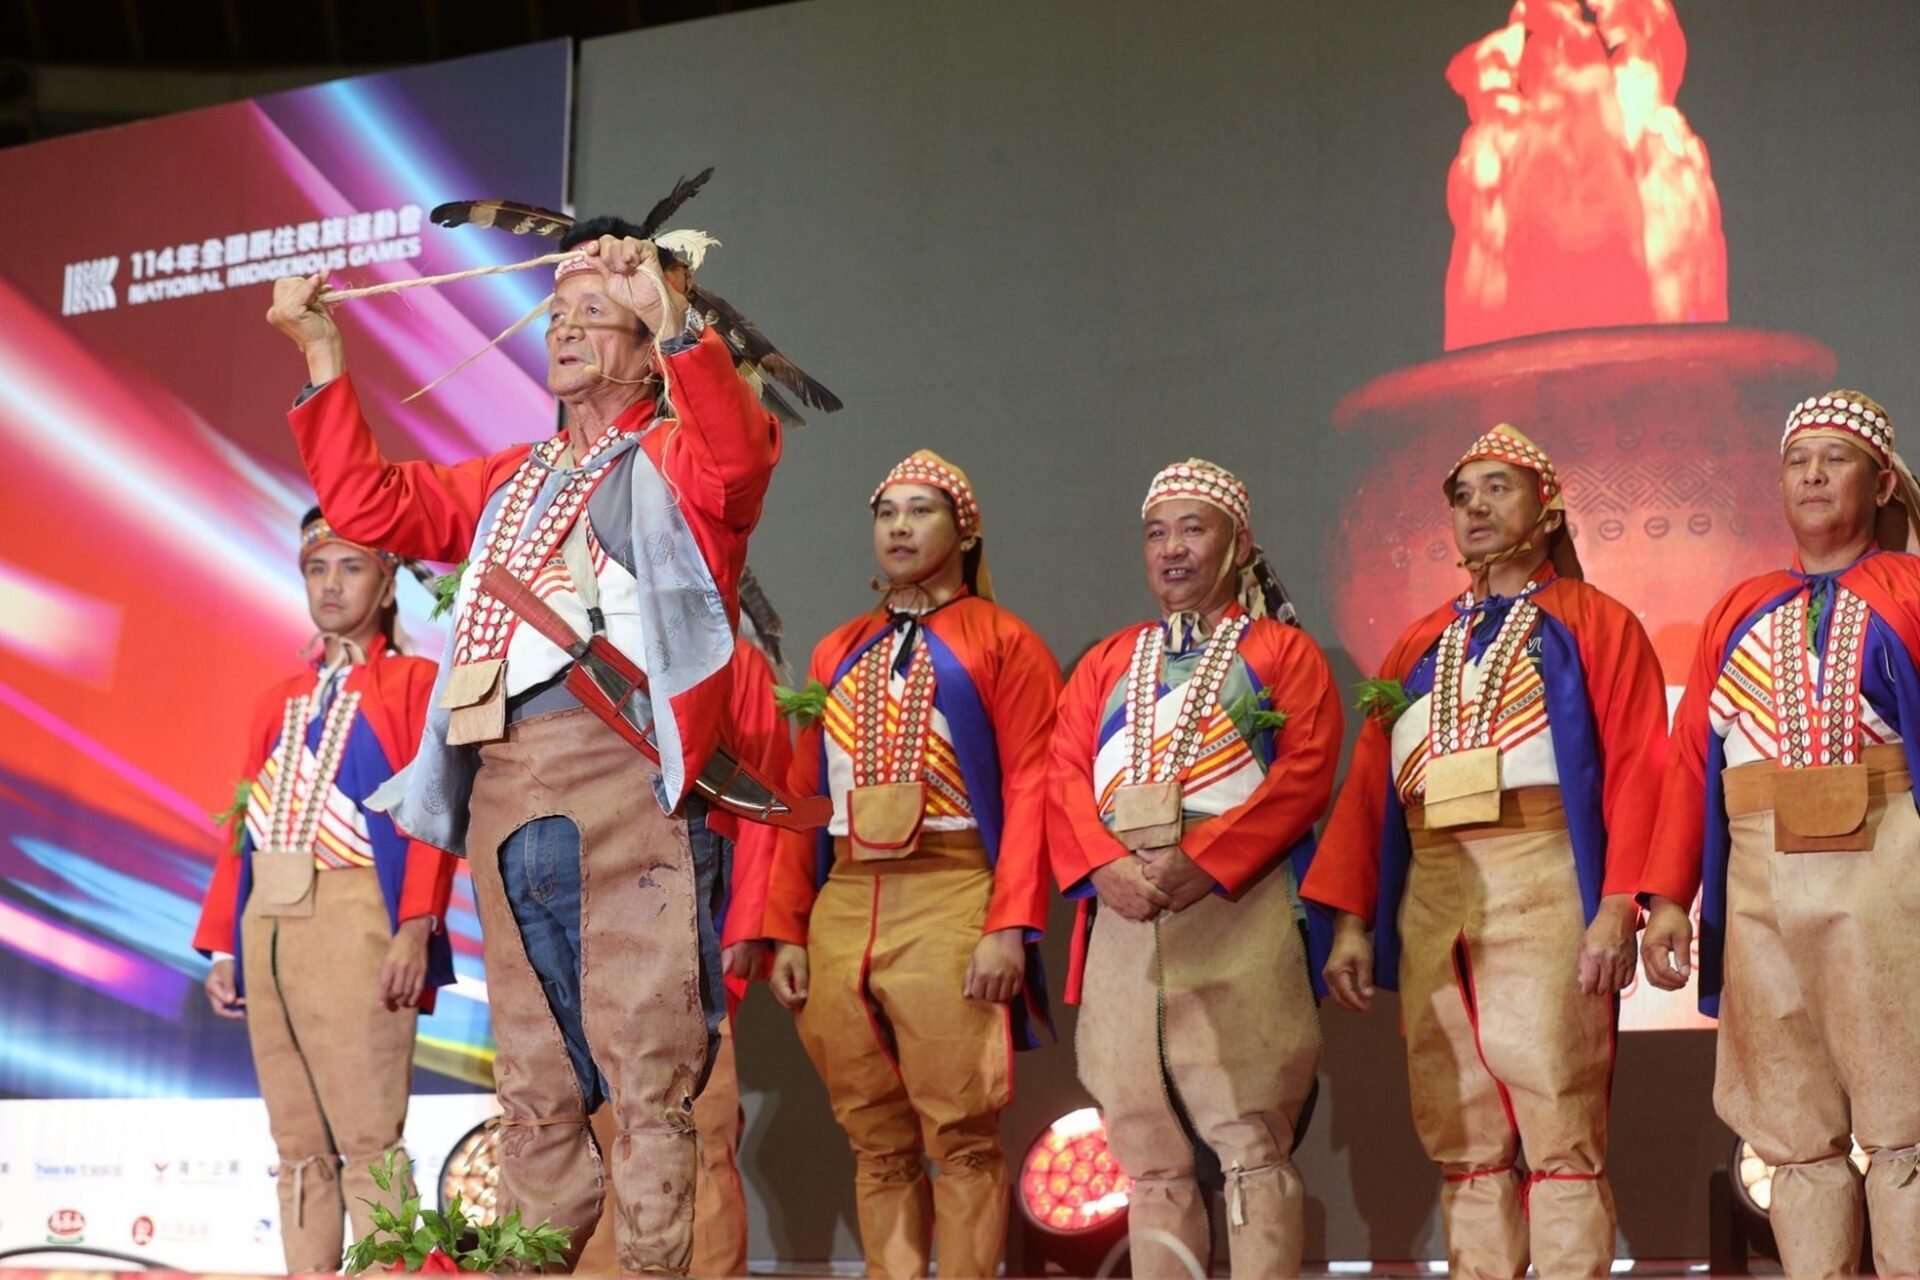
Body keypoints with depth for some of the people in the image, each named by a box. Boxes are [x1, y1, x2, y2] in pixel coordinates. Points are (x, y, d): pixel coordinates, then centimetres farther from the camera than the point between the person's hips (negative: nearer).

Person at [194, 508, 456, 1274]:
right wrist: (223, 946, 10)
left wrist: (416, 928, -15)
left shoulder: (413, 682, 6)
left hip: (354, 922, -6)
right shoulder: (279, 702, 23)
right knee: (297, 1144, 6)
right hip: (266, 925, 6)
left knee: (367, 1139, -8)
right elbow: (244, 824, 18)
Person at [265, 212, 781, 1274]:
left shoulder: (678, 457, 10)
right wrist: (323, 354, 19)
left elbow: (742, 454, -13)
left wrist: (669, 317, -19)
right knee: (535, 1089, 7)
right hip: (501, 791, 6)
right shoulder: (509, 483, 29)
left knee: (645, 1073, -10)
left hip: (620, 779, -6)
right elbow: (368, 505, 22)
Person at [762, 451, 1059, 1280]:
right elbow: (802, 798, 16)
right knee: (877, 1139, 7)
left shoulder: (1002, 642, 4)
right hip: (843, 907, 5)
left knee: (961, 1134, -4)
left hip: (950, 903, -5)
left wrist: (1009, 926, -14)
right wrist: (786, 929, 7)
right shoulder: (838, 654, 19)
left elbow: (1030, 789, -4)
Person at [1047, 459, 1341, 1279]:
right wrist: (1106, 864, -11)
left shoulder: (1283, 652, 10)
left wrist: (1203, 862, -17)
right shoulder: (1106, 664, 22)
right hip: (1123, 915, 4)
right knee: (1148, 1151, 4)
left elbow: (1303, 777, -4)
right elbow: (1065, 778, 9)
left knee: (1251, 1143, -8)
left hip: (1239, 912, -4)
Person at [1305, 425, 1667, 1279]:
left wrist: (1617, 908, -15)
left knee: (1560, 1134, -7)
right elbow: (1369, 782, 14)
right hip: (1430, 897, 5)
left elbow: (1636, 770, -4)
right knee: (1463, 1143, 5)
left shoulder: (1595, 624, 7)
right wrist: (1351, 920, 3)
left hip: (1543, 888, -5)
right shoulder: (1419, 646, 21)